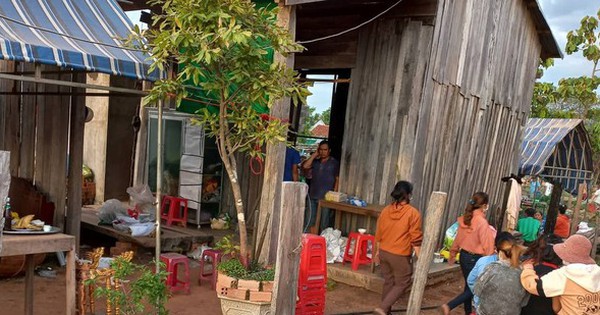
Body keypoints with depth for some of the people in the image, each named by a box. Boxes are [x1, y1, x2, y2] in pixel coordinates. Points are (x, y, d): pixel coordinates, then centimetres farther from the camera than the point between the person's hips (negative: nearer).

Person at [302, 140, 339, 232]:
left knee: (324, 223, 1)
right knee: (309, 222, 8)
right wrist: (315, 154, 0)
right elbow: (305, 166, -4)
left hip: (326, 197, -4)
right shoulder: (315, 161, 13)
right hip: (313, 196, 4)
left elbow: (337, 179, -1)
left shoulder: (334, 163, 1)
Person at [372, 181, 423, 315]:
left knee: (388, 282, 18)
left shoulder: (386, 210, 2)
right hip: (400, 255, -5)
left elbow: (378, 234, 9)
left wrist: (377, 252, 20)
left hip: (384, 252, 6)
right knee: (402, 284, 9)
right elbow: (416, 239, -13)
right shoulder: (413, 213, -14)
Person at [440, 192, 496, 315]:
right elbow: (487, 245, -18)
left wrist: (452, 254, 19)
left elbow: (458, 238, 9)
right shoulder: (482, 222, -21)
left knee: (469, 285, 20)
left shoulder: (465, 218, 0)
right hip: (475, 258, -7)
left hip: (464, 256, 7)